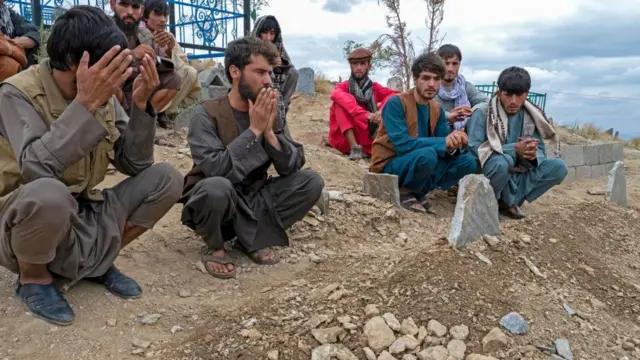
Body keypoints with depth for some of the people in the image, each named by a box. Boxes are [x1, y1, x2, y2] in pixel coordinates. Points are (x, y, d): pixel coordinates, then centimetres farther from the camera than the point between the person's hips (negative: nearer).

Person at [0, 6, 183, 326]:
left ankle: (95, 261, 6)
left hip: (83, 215, 6)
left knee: (166, 178, -8)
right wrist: (86, 103, -35)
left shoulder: (103, 95, -1)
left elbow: (135, 164, -4)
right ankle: (34, 277, -5)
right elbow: (37, 170, -34)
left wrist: (141, 105, -17)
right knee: (49, 193, -40)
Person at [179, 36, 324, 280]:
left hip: (253, 199, 5)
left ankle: (254, 237, -4)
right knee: (216, 186, -38)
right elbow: (217, 169, -30)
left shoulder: (273, 112, -3)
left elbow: (293, 166, -8)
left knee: (311, 181, -13)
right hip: (217, 202, -4)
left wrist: (269, 131, -22)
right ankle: (214, 248, -7)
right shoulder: (208, 114, -17)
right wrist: (254, 130, -26)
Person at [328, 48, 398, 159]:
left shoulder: (375, 88, 8)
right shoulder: (343, 87, 1)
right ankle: (354, 147, -31)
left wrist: (383, 111, -33)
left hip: (367, 139, 2)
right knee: (341, 103, -21)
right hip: (343, 141, -1)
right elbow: (336, 95, -25)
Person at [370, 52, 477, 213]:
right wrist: (443, 142, -31)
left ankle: (418, 192, 2)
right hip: (388, 168, -7)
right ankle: (404, 192, -8)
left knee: (468, 162, -4)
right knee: (427, 154, -35)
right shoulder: (396, 103, -17)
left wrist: (452, 146, -25)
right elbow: (402, 144, -28)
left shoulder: (437, 109, 5)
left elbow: (446, 148, 0)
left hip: (418, 164, 7)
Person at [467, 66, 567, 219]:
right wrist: (515, 149, -27)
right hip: (486, 176, -5)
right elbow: (473, 149, -21)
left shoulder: (532, 116, 3)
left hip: (518, 177, 5)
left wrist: (534, 155, -23)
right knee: (502, 161, -36)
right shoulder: (482, 114, -12)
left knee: (559, 167, -13)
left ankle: (509, 201, -9)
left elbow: (540, 150, 4)